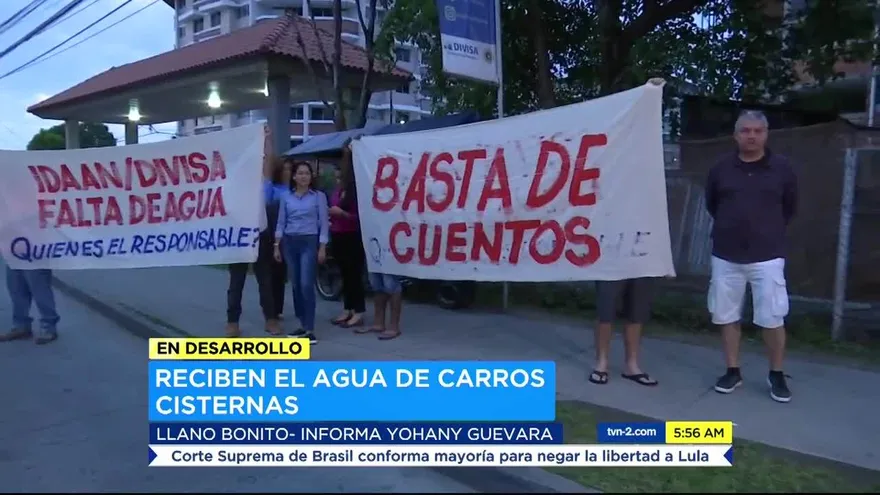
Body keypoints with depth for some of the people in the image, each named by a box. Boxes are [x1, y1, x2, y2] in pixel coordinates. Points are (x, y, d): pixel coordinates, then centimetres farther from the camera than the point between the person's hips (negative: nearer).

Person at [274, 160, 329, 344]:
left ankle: (310, 329, -11)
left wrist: (322, 247, -8)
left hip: (309, 242, -4)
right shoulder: (286, 197, 9)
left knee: (306, 285, -13)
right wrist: (277, 246, 5)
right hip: (289, 242, 4)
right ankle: (303, 325, 16)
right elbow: (281, 222, 11)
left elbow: (324, 222, -1)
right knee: (295, 285, 6)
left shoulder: (319, 196, 1)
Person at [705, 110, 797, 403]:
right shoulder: (721, 169, 2)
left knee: (773, 318, 0)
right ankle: (733, 372, 20)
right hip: (725, 256, 2)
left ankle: (776, 376, 16)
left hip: (767, 256, -1)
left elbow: (790, 208, 13)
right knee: (727, 316, 7)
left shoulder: (782, 169, 0)